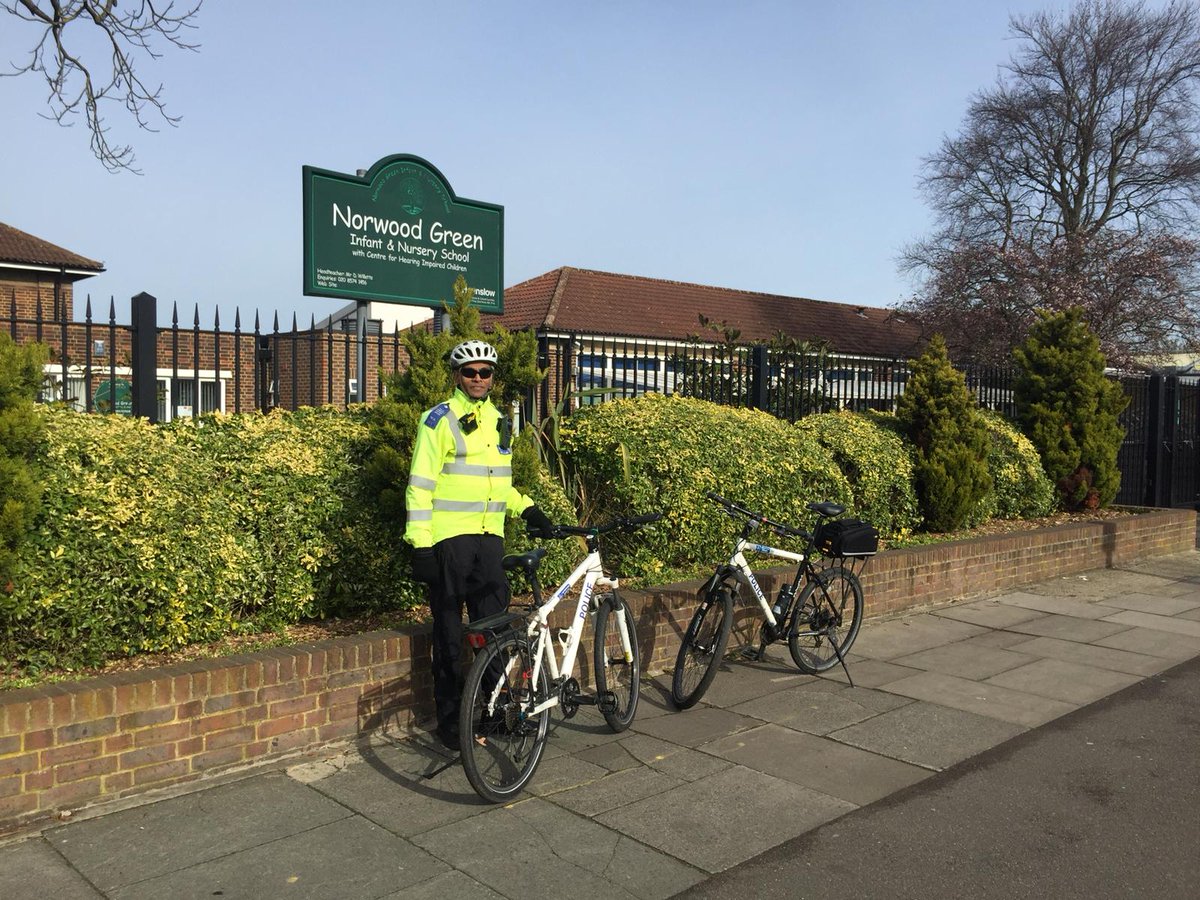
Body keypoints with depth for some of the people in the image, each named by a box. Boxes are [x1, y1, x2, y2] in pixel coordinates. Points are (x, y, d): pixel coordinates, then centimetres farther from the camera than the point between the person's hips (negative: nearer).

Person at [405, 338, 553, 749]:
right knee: (450, 633, 3)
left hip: (490, 535, 5)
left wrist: (527, 508, 9)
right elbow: (420, 485, -9)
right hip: (449, 536, -5)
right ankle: (449, 718, 14)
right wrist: (420, 544, -15)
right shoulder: (440, 419, -4)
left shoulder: (500, 422, 15)